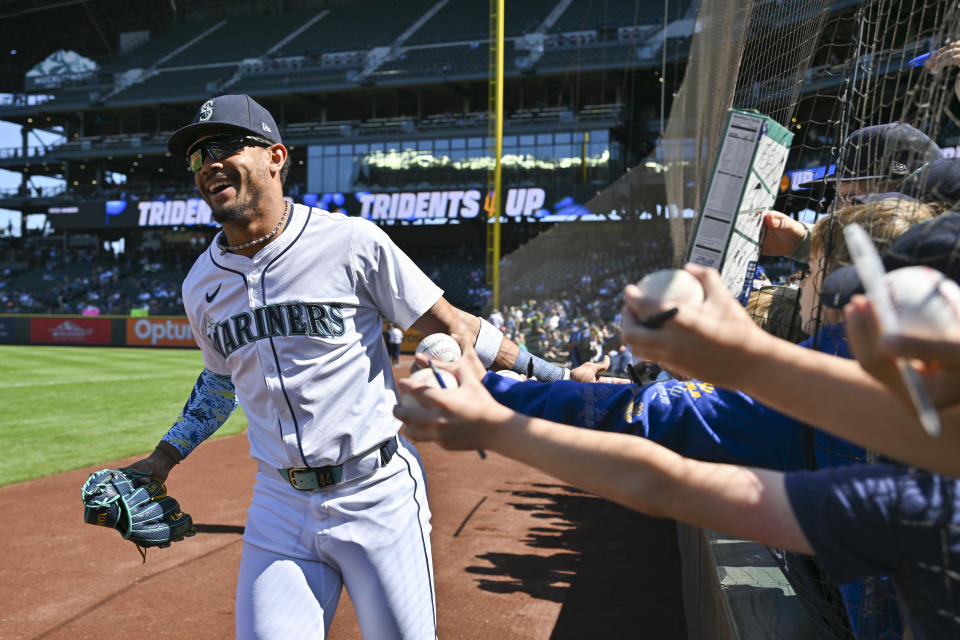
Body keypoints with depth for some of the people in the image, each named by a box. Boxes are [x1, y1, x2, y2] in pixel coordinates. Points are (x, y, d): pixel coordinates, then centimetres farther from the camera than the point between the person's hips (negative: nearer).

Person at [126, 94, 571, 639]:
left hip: (380, 496, -3)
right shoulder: (201, 286, 6)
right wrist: (164, 458, 17)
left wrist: (556, 378, -6)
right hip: (279, 507, 4)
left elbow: (449, 325, -6)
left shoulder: (351, 242, -10)